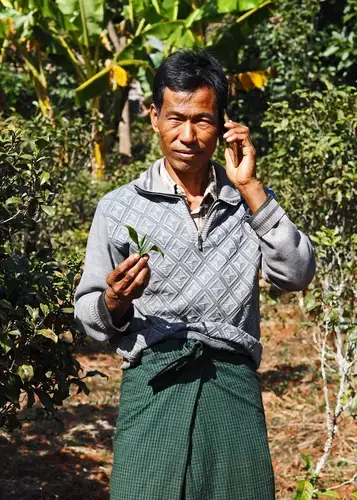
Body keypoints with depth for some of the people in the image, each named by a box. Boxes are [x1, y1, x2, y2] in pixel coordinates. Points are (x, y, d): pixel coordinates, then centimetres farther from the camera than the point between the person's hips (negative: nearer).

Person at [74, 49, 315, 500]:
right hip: (154, 384, -1)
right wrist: (114, 302, -13)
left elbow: (296, 275, -4)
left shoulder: (248, 202, 12)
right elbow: (90, 318, 9)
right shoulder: (119, 208, 5)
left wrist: (250, 188, -6)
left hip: (234, 388, 2)